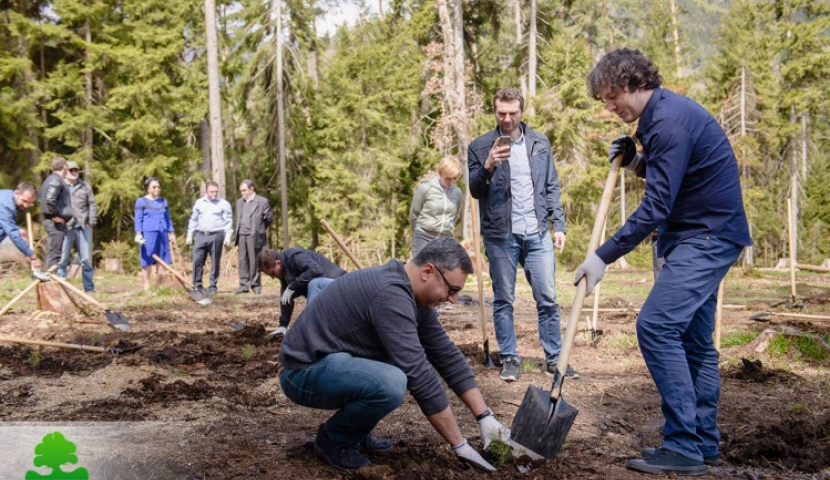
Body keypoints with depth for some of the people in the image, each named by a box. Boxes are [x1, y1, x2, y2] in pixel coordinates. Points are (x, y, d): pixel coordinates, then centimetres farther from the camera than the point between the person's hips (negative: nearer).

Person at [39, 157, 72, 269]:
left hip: (50, 221, 10)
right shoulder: (56, 181, -13)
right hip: (57, 222, -10)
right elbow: (50, 200, -26)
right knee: (55, 253, -9)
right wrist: (54, 215, -17)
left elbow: (45, 199, 22)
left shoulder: (50, 179, 18)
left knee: (51, 253, 13)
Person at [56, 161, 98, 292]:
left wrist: (91, 221, 2)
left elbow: (92, 205, 12)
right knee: (62, 258, -1)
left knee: (86, 259, 5)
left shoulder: (85, 186, 13)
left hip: (83, 227, 2)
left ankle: (89, 287, 12)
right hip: (65, 227, -2)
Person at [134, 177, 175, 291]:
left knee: (162, 260, 5)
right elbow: (138, 219, -3)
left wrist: (171, 233, 12)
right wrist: (138, 234, -13)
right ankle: (147, 286, 3)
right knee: (147, 261, -2)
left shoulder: (164, 202, 15)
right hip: (148, 233, -5)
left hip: (162, 233, 5)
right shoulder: (141, 201, 1)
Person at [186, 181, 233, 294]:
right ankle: (197, 285, 5)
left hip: (216, 236, -3)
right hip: (201, 235, 3)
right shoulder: (199, 203, 11)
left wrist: (228, 237, -9)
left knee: (215, 262, 2)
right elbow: (193, 220, 16)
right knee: (197, 261, -2)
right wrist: (189, 235, 12)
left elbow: (228, 221, -1)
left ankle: (213, 286, 9)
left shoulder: (224, 204, 1)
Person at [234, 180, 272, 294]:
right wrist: (238, 232, 12)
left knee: (254, 261, -2)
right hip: (241, 236, 5)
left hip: (254, 236, -5)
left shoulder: (262, 201, -4)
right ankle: (244, 285, 6)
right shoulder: (239, 202, 14)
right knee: (243, 261, 3)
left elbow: (269, 217, 2)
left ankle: (256, 285, 5)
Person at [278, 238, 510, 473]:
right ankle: (332, 438, -5)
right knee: (389, 383, -34)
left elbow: (446, 355, 6)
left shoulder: (415, 295, 2)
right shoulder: (390, 294, -27)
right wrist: (460, 445, -21)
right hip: (305, 371, -10)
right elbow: (419, 375, -28)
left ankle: (355, 430, 13)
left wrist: (485, 416, 1)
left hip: (334, 362, 10)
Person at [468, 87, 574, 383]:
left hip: (538, 234, 2)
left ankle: (554, 358, 13)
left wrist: (559, 225, 5)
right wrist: (488, 167, -21)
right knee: (503, 300, 6)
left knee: (548, 299, 3)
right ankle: (509, 358, 16)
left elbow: (552, 188, 12)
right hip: (500, 236, -2)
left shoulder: (540, 143, 9)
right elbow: (475, 191, -3)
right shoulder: (480, 147, 0)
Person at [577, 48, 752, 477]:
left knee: (656, 326, -16)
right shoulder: (662, 114, 13)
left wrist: (603, 256, -22)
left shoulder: (670, 121, -20)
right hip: (701, 235, 11)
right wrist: (636, 161, 3)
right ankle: (703, 444, 19)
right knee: (692, 337, 12)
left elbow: (655, 206, -24)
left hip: (708, 236, -11)